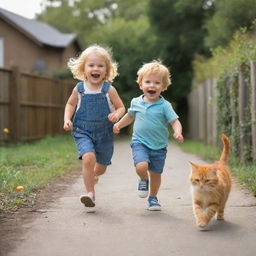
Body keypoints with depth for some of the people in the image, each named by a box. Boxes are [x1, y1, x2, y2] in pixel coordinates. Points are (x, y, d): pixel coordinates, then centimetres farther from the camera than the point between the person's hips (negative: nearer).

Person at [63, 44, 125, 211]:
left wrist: (116, 115, -22)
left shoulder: (109, 90, -6)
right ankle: (91, 194, -16)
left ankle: (92, 175, 52)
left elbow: (121, 107, 0)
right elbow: (70, 104, 15)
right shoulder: (79, 89, -2)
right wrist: (67, 119, -1)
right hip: (83, 132, -1)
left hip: (104, 133, 1)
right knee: (88, 157, -26)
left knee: (102, 166, 14)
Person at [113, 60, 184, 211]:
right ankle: (143, 180, 11)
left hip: (159, 146, 0)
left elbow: (175, 121, -13)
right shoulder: (136, 102, 2)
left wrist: (178, 132, -32)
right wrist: (119, 125, 21)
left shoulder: (164, 106, -8)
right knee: (141, 166, -25)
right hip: (140, 143, 0)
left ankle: (153, 198, 35)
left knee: (156, 173, 11)